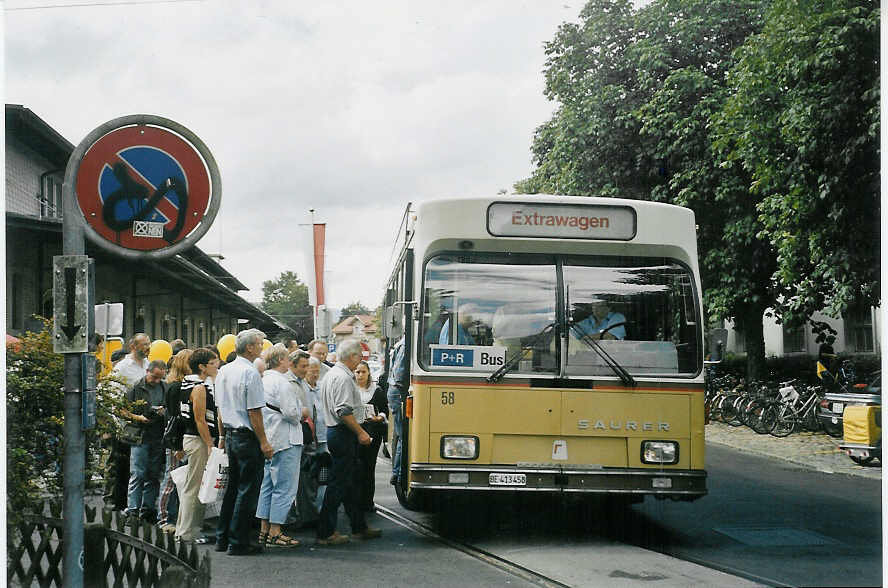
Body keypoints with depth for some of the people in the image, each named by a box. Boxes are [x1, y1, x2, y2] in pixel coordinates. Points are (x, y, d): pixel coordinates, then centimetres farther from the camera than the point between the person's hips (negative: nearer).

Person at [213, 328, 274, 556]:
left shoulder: (223, 371, 11)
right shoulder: (250, 373, -16)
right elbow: (254, 412, -17)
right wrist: (264, 442, -12)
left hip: (230, 434, 9)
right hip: (247, 436, -9)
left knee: (232, 486, 15)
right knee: (247, 490, -2)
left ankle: (222, 538, 20)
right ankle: (238, 543, 0)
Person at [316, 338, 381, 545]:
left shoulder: (331, 373, 17)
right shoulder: (343, 378, -17)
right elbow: (344, 411, -24)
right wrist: (361, 432, -17)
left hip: (335, 432, 11)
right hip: (343, 434, -11)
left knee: (349, 482, 15)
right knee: (338, 483, -7)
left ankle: (359, 527, 23)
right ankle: (326, 532, -4)